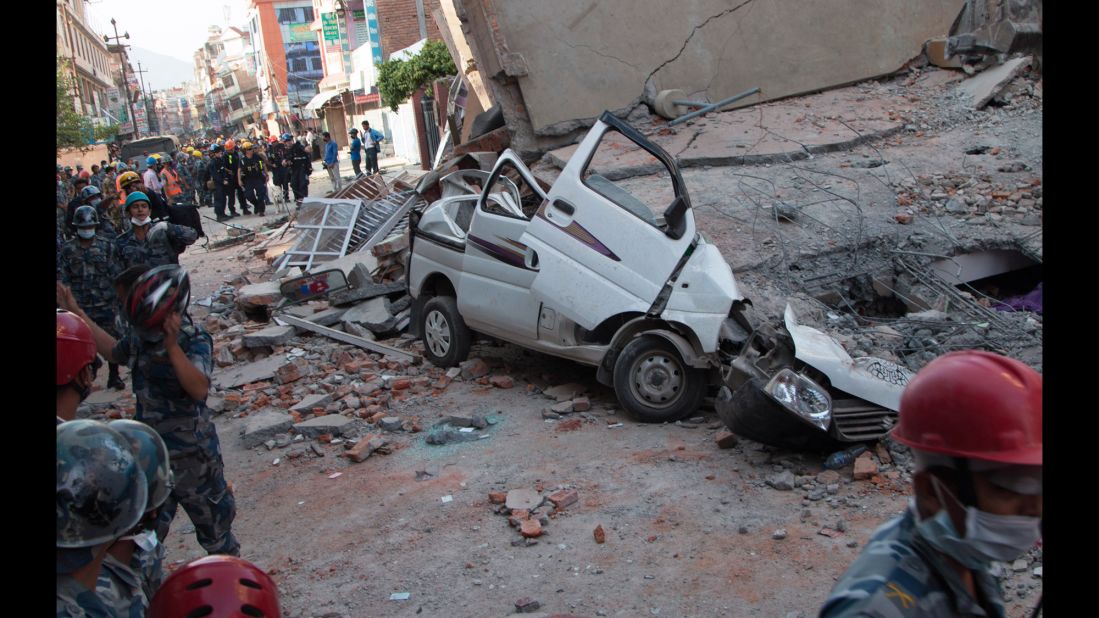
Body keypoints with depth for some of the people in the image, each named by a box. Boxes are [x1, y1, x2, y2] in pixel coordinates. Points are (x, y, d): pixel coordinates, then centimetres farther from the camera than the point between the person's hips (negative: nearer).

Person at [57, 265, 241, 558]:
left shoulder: (195, 341, -24)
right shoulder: (139, 334, -4)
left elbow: (199, 389, -39)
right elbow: (114, 352, 19)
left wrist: (172, 346, -47)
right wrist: (77, 313, 16)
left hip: (190, 450, -5)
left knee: (210, 512, 16)